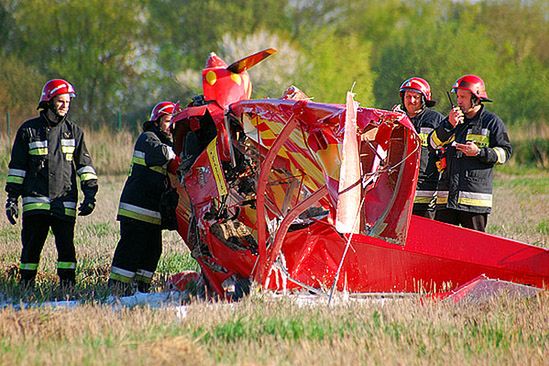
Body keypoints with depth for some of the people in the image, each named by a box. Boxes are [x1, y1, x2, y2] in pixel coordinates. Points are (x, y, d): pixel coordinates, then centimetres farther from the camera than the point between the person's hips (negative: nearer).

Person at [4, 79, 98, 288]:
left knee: (66, 246, -3)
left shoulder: (73, 132, 12)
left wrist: (90, 193, 0)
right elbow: (17, 167, 7)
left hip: (65, 202, 1)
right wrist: (12, 198, 3)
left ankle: (68, 286, 1)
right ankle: (25, 286, 6)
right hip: (35, 199, -1)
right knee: (31, 246, -1)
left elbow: (84, 164, 11)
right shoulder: (29, 130, 6)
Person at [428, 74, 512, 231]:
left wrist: (479, 153, -14)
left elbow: (505, 152, 0)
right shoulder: (453, 119, 18)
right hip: (447, 194, 5)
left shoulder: (491, 122, 4)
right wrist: (449, 125, -8)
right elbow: (432, 144, 7)